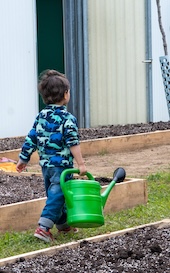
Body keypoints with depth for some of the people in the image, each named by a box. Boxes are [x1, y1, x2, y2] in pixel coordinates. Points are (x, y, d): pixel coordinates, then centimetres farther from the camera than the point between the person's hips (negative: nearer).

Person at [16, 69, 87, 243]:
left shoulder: (41, 116, 6)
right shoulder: (67, 118, -13)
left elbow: (31, 139, 9)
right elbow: (73, 143, -19)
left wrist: (23, 159, 17)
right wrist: (80, 163, -17)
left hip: (45, 164, 7)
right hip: (62, 165, -7)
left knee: (55, 195, 19)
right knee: (56, 196, -7)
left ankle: (63, 224, 31)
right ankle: (43, 227, -16)